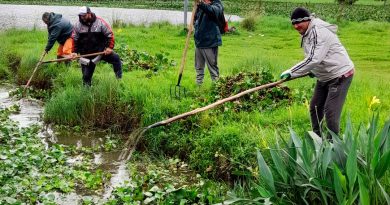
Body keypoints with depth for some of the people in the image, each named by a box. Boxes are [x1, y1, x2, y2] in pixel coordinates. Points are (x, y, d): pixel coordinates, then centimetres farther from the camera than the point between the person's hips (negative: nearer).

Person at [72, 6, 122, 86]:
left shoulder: (100, 22, -10)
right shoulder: (78, 25, -3)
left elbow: (109, 34, -7)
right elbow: (75, 40, 7)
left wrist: (109, 47, -16)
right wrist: (75, 52, -1)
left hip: (101, 51, -1)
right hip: (86, 54, 1)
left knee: (116, 58, -17)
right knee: (86, 75, 4)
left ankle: (119, 79, -1)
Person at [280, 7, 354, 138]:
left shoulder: (318, 31, -24)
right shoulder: (307, 33, 6)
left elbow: (314, 59, -32)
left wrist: (291, 72, -28)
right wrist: (312, 71, 3)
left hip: (340, 75, -10)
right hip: (324, 77, 10)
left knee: (330, 112, -12)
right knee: (315, 108, 15)